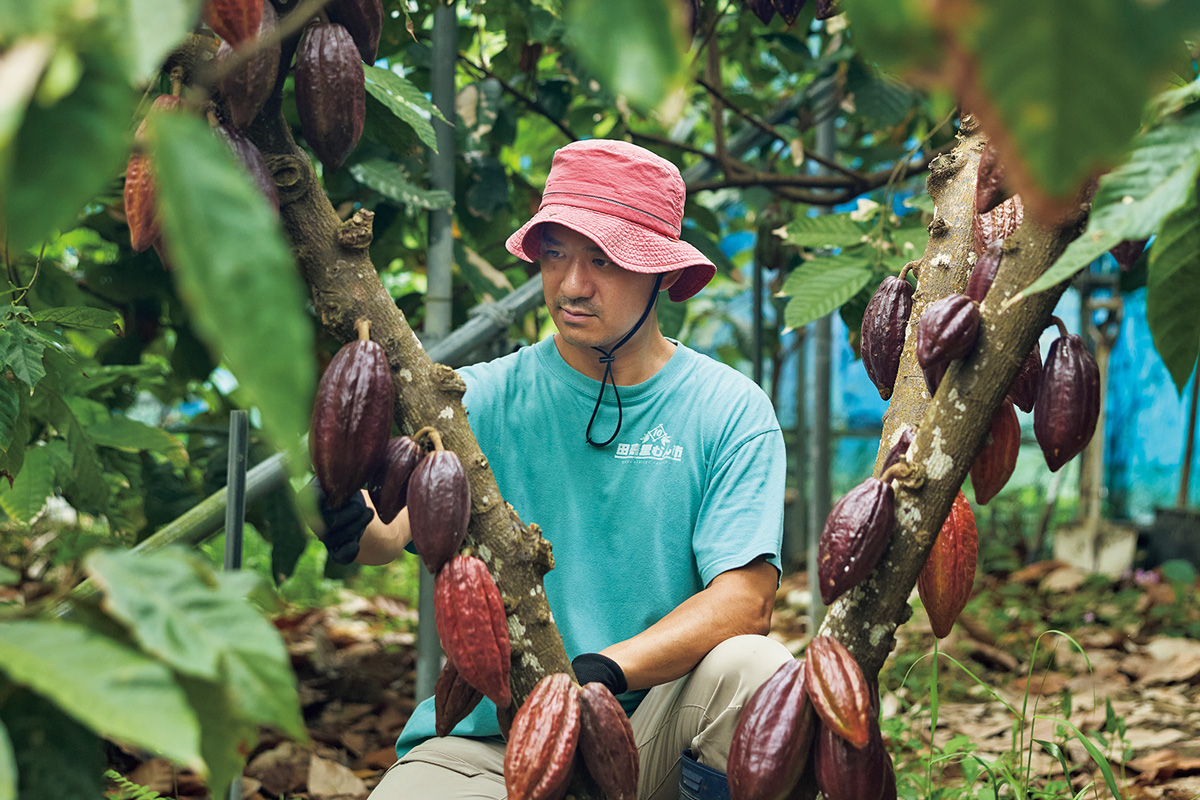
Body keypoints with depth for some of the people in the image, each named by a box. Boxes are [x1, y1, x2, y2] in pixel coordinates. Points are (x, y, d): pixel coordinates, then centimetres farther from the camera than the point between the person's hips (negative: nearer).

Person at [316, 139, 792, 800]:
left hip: (650, 724, 1)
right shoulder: (485, 398, 2)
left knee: (755, 669, -29)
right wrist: (351, 527, -39)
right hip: (486, 734, 0)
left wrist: (601, 672, -26)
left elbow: (746, 598, -10)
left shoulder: (730, 411, 1)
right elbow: (392, 526, -13)